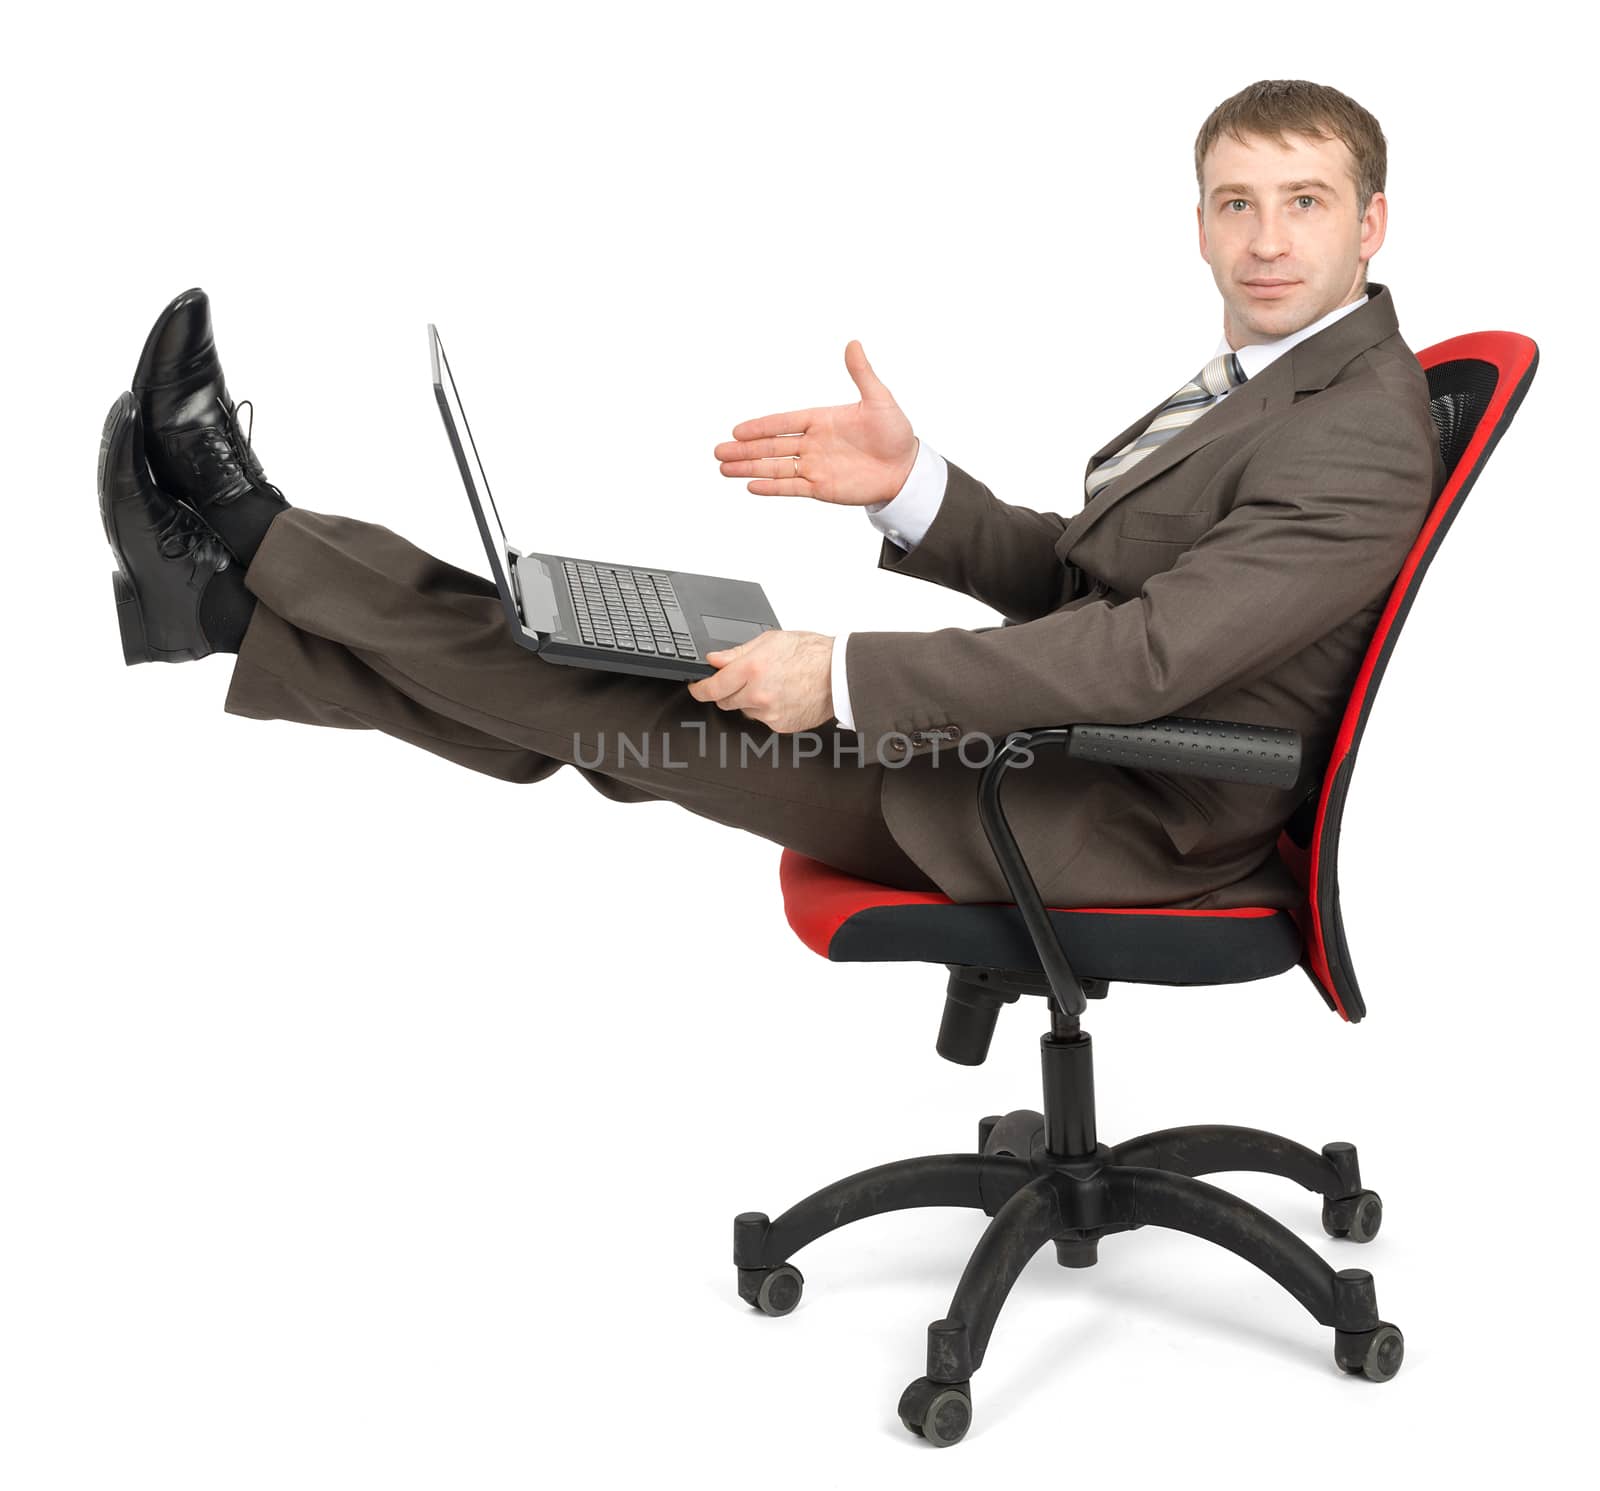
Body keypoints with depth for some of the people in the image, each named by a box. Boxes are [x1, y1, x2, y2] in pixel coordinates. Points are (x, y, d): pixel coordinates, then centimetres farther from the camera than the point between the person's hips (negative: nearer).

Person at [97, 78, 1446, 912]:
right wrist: (914, 487, -6)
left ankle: (253, 536, 2)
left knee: (631, 705, -7)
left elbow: (1149, 653, -28)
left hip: (1127, 829, -8)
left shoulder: (1362, 433, -17)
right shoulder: (1259, 387, 15)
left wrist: (844, 678, -26)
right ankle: (236, 600, 7)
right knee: (597, 668, 2)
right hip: (1059, 758, 8)